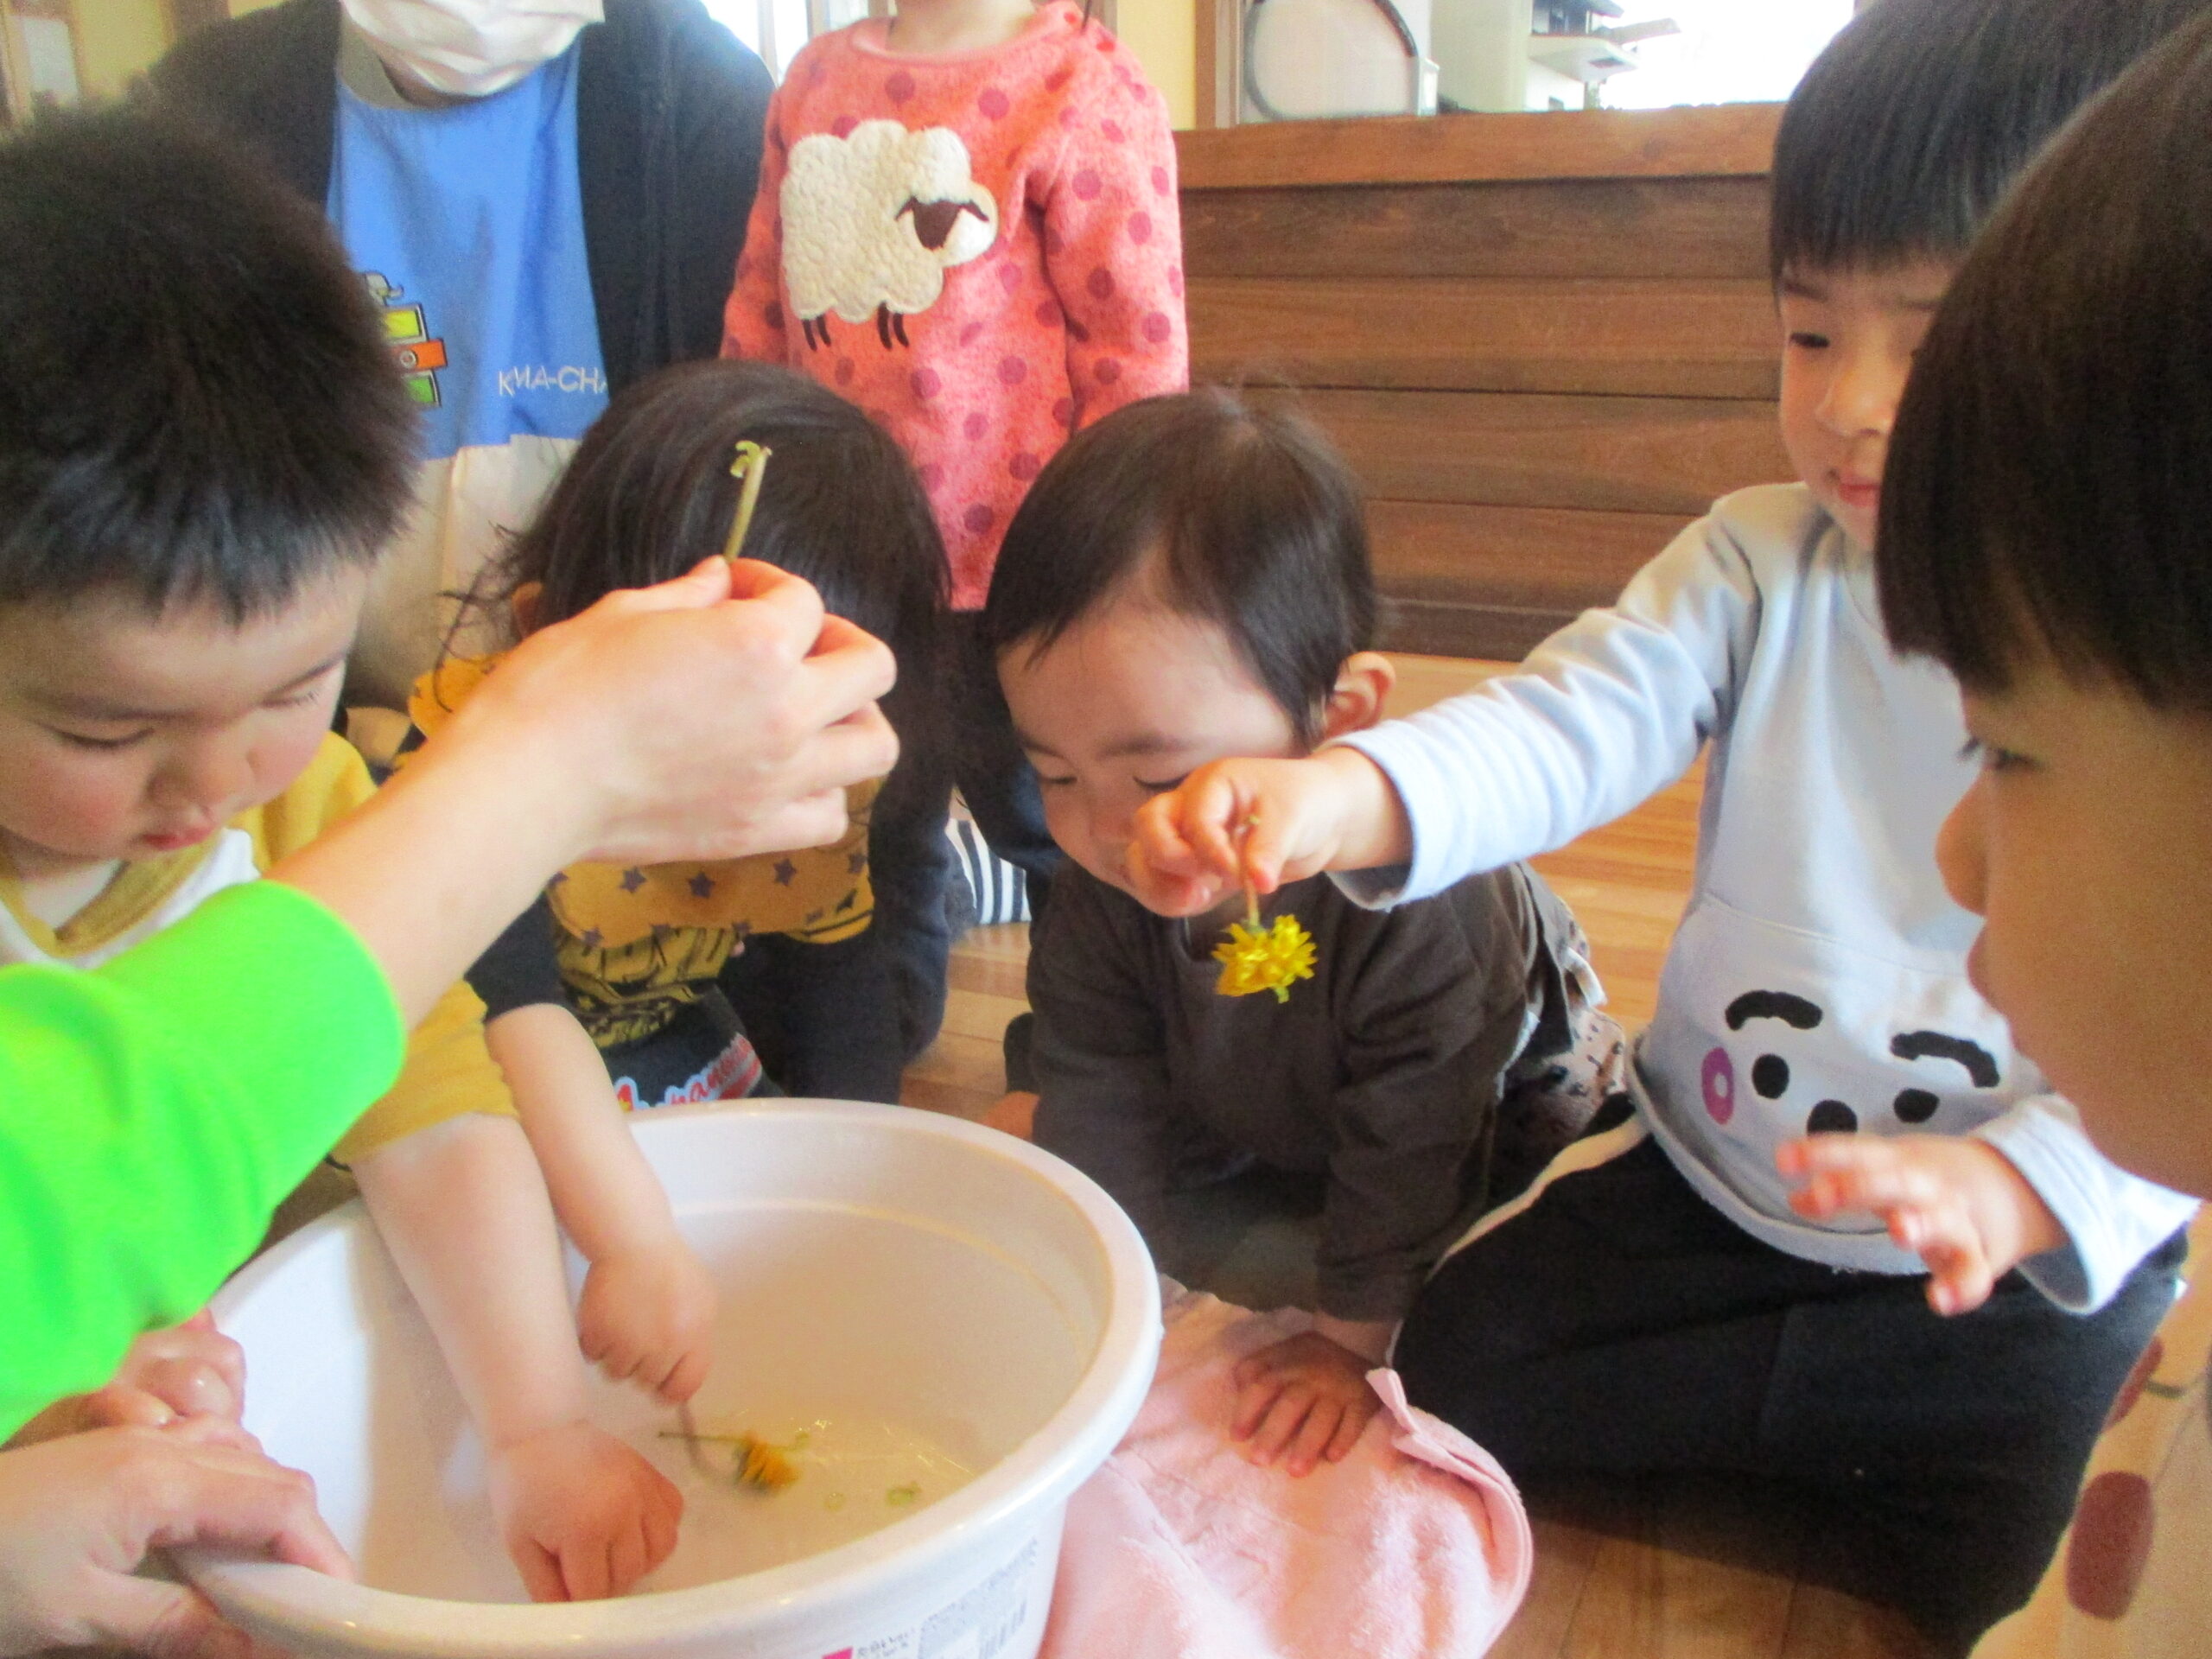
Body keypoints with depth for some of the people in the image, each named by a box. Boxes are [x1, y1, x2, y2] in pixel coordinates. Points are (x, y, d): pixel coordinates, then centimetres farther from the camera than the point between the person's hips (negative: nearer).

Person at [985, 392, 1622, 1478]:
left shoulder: (1419, 903, -46)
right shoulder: (1096, 898, -30)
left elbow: (1408, 1148, -33)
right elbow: (1102, 1115, -22)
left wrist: (1348, 1342, -24)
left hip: (1493, 1091, -3)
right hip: (1248, 1103, 4)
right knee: (1021, 1142, -2)